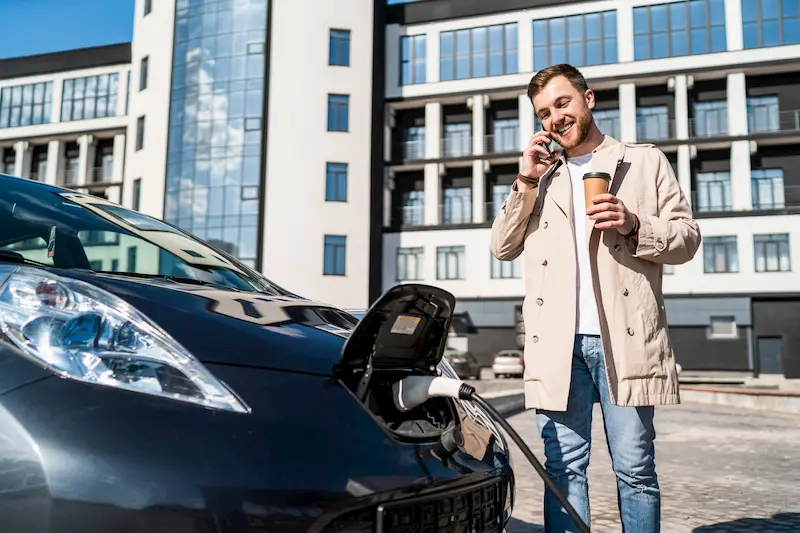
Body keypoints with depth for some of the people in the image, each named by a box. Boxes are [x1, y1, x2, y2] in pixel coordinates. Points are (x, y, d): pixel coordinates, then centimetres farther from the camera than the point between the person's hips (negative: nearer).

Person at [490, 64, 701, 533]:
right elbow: (503, 248, 13)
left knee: (635, 468, 4)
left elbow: (687, 238, 9)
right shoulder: (540, 175, 20)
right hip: (557, 343, 2)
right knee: (564, 467, 6)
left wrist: (635, 225, -10)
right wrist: (526, 182, 2)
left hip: (625, 339, -2)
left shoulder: (646, 162, 12)